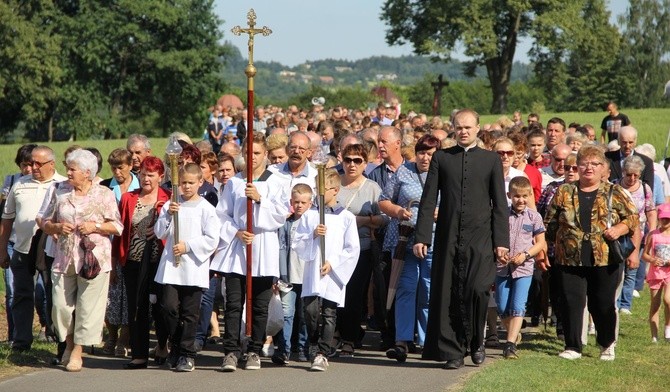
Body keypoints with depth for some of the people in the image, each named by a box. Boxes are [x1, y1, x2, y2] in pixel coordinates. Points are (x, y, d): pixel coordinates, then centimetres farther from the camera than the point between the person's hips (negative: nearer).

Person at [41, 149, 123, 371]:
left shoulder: (104, 195, 1)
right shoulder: (60, 193, 11)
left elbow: (117, 227, 0)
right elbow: (46, 223, 15)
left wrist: (95, 226, -15)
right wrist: (57, 227, -6)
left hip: (93, 259, -3)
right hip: (64, 258, 3)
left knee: (88, 307, -1)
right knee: (61, 305, 1)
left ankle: (77, 351, 10)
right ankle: (69, 343, 25)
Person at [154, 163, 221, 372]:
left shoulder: (206, 208, 0)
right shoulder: (171, 205, 9)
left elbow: (212, 239, -5)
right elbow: (160, 233, 3)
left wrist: (188, 246, -12)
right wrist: (167, 215, -12)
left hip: (194, 267, -2)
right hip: (171, 266, 2)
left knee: (190, 312, 2)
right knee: (169, 307, -5)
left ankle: (187, 354, 10)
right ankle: (176, 347, 16)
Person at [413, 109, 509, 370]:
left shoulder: (491, 160, 8)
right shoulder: (441, 158, 9)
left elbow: (500, 203, 6)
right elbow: (428, 200, 6)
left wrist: (501, 240, -1)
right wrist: (421, 237, -1)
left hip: (480, 238, -1)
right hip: (448, 238, 1)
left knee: (478, 290, -15)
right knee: (448, 295, 0)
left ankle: (476, 342, 8)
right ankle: (453, 351, 9)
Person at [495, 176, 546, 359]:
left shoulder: (534, 217, 1)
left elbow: (540, 242, 4)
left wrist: (525, 255, -12)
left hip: (523, 268, -2)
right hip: (502, 267, 2)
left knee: (517, 306, -9)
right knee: (502, 307, 6)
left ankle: (511, 344, -11)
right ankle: (515, 334, 29)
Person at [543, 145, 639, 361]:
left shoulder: (614, 193, 5)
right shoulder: (564, 192, 7)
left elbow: (633, 218, 6)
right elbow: (548, 222, 10)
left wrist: (619, 229, -13)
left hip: (605, 260, -1)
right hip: (570, 260, 1)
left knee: (603, 304, 6)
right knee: (572, 303, -1)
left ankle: (607, 345, 26)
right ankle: (572, 347, 8)